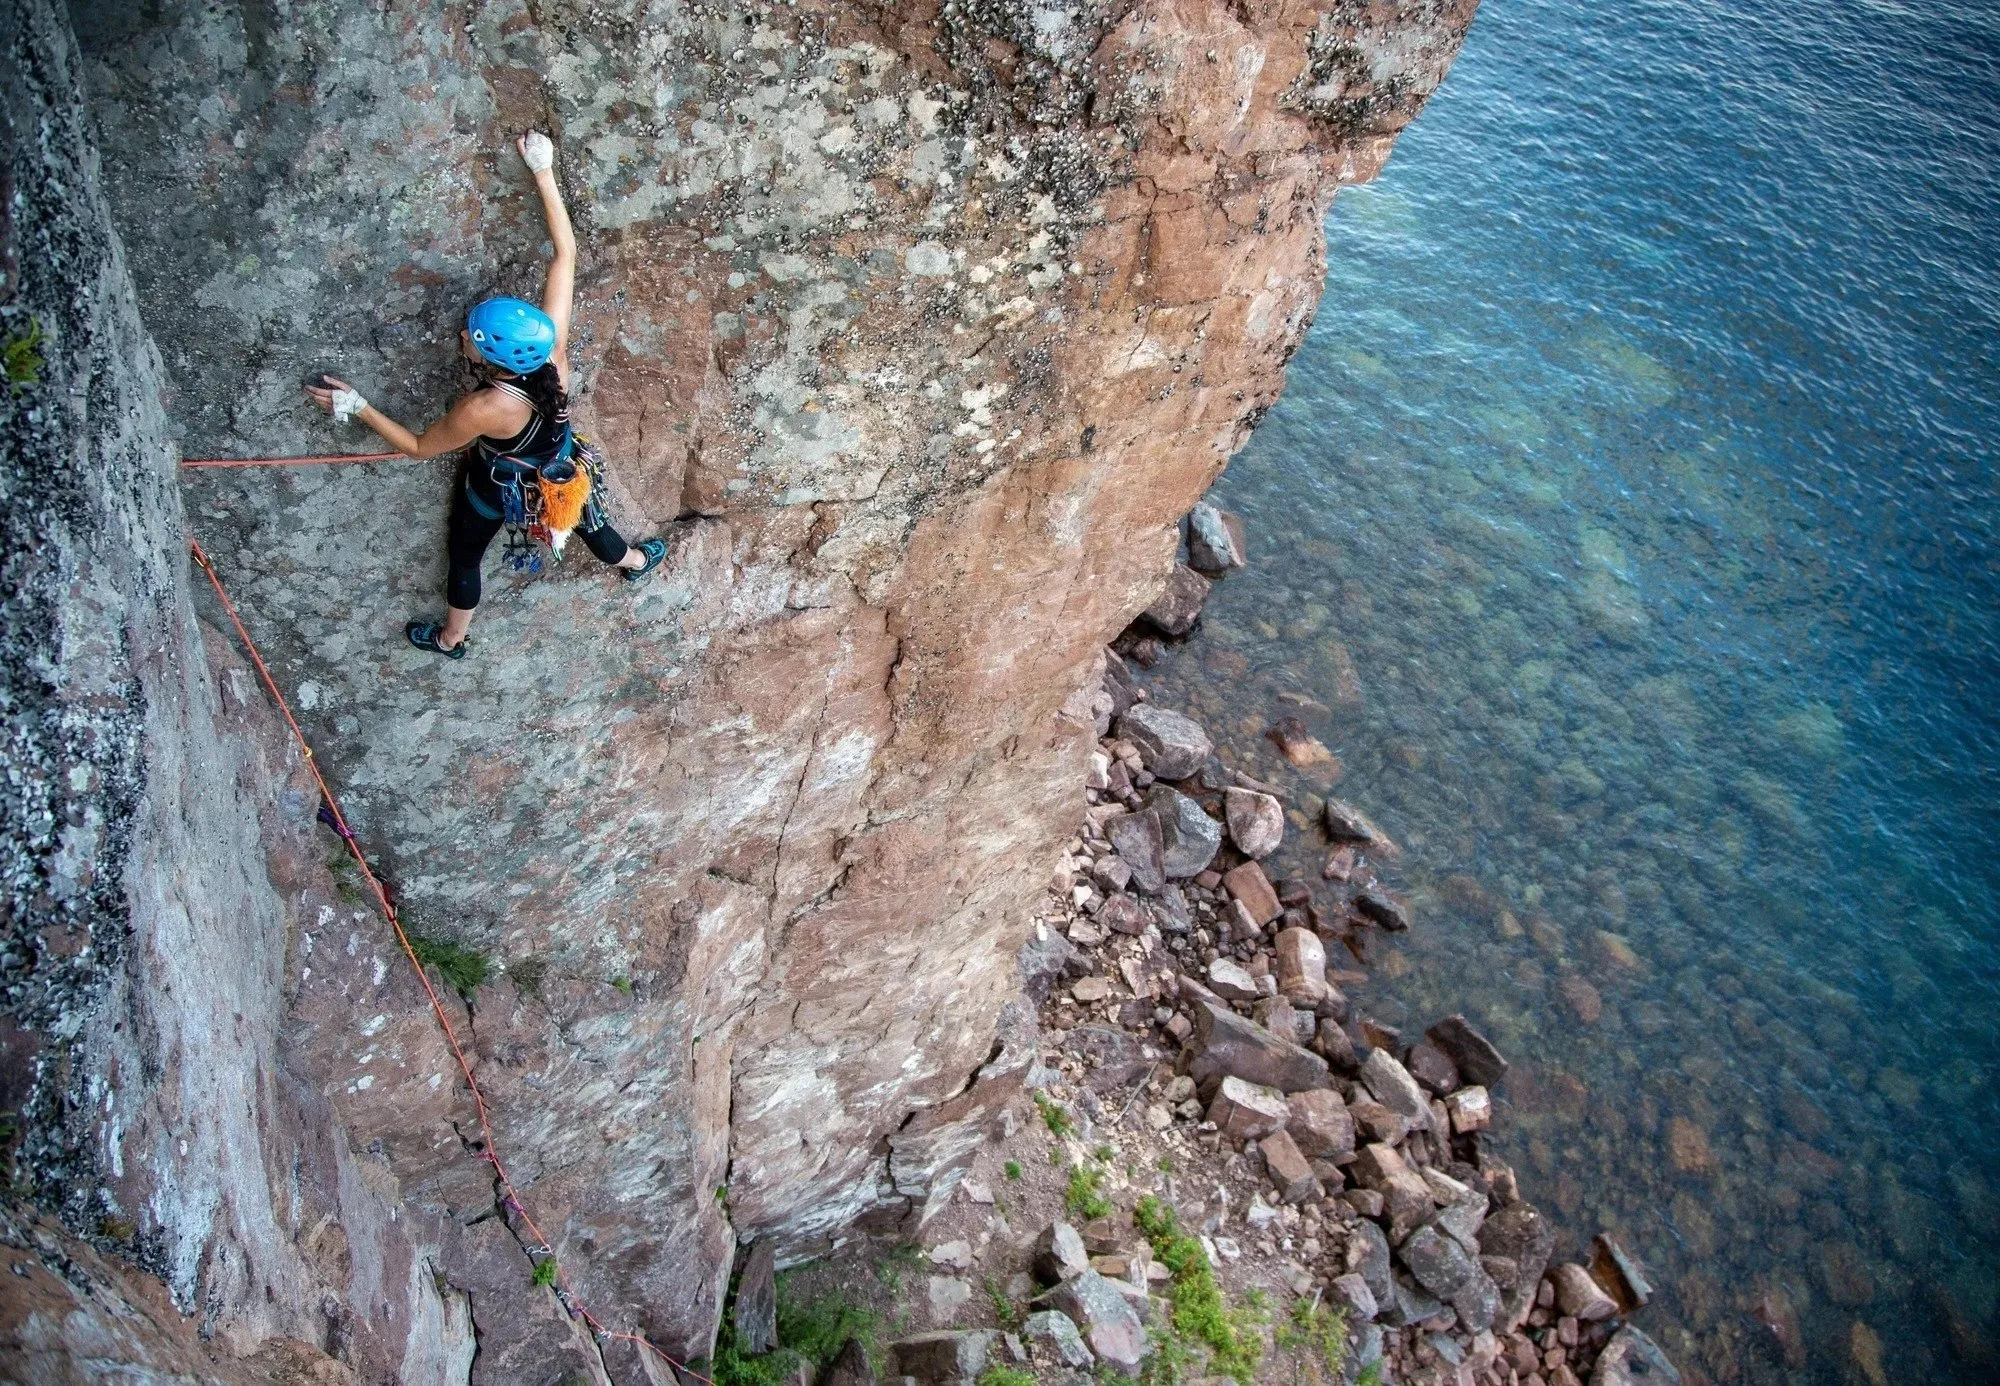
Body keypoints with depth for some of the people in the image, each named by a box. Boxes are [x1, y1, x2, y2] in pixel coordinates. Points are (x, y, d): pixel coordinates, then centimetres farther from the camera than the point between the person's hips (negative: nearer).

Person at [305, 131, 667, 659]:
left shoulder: (484, 409, -45)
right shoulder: (552, 346, -36)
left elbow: (419, 446, -25)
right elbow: (566, 252, -28)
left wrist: (358, 408, -20)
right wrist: (543, 173, -24)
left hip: (498, 489, -3)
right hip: (557, 474, 3)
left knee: (464, 554, 26)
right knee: (581, 515, 35)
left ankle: (450, 638, 51)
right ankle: (635, 560, 65)